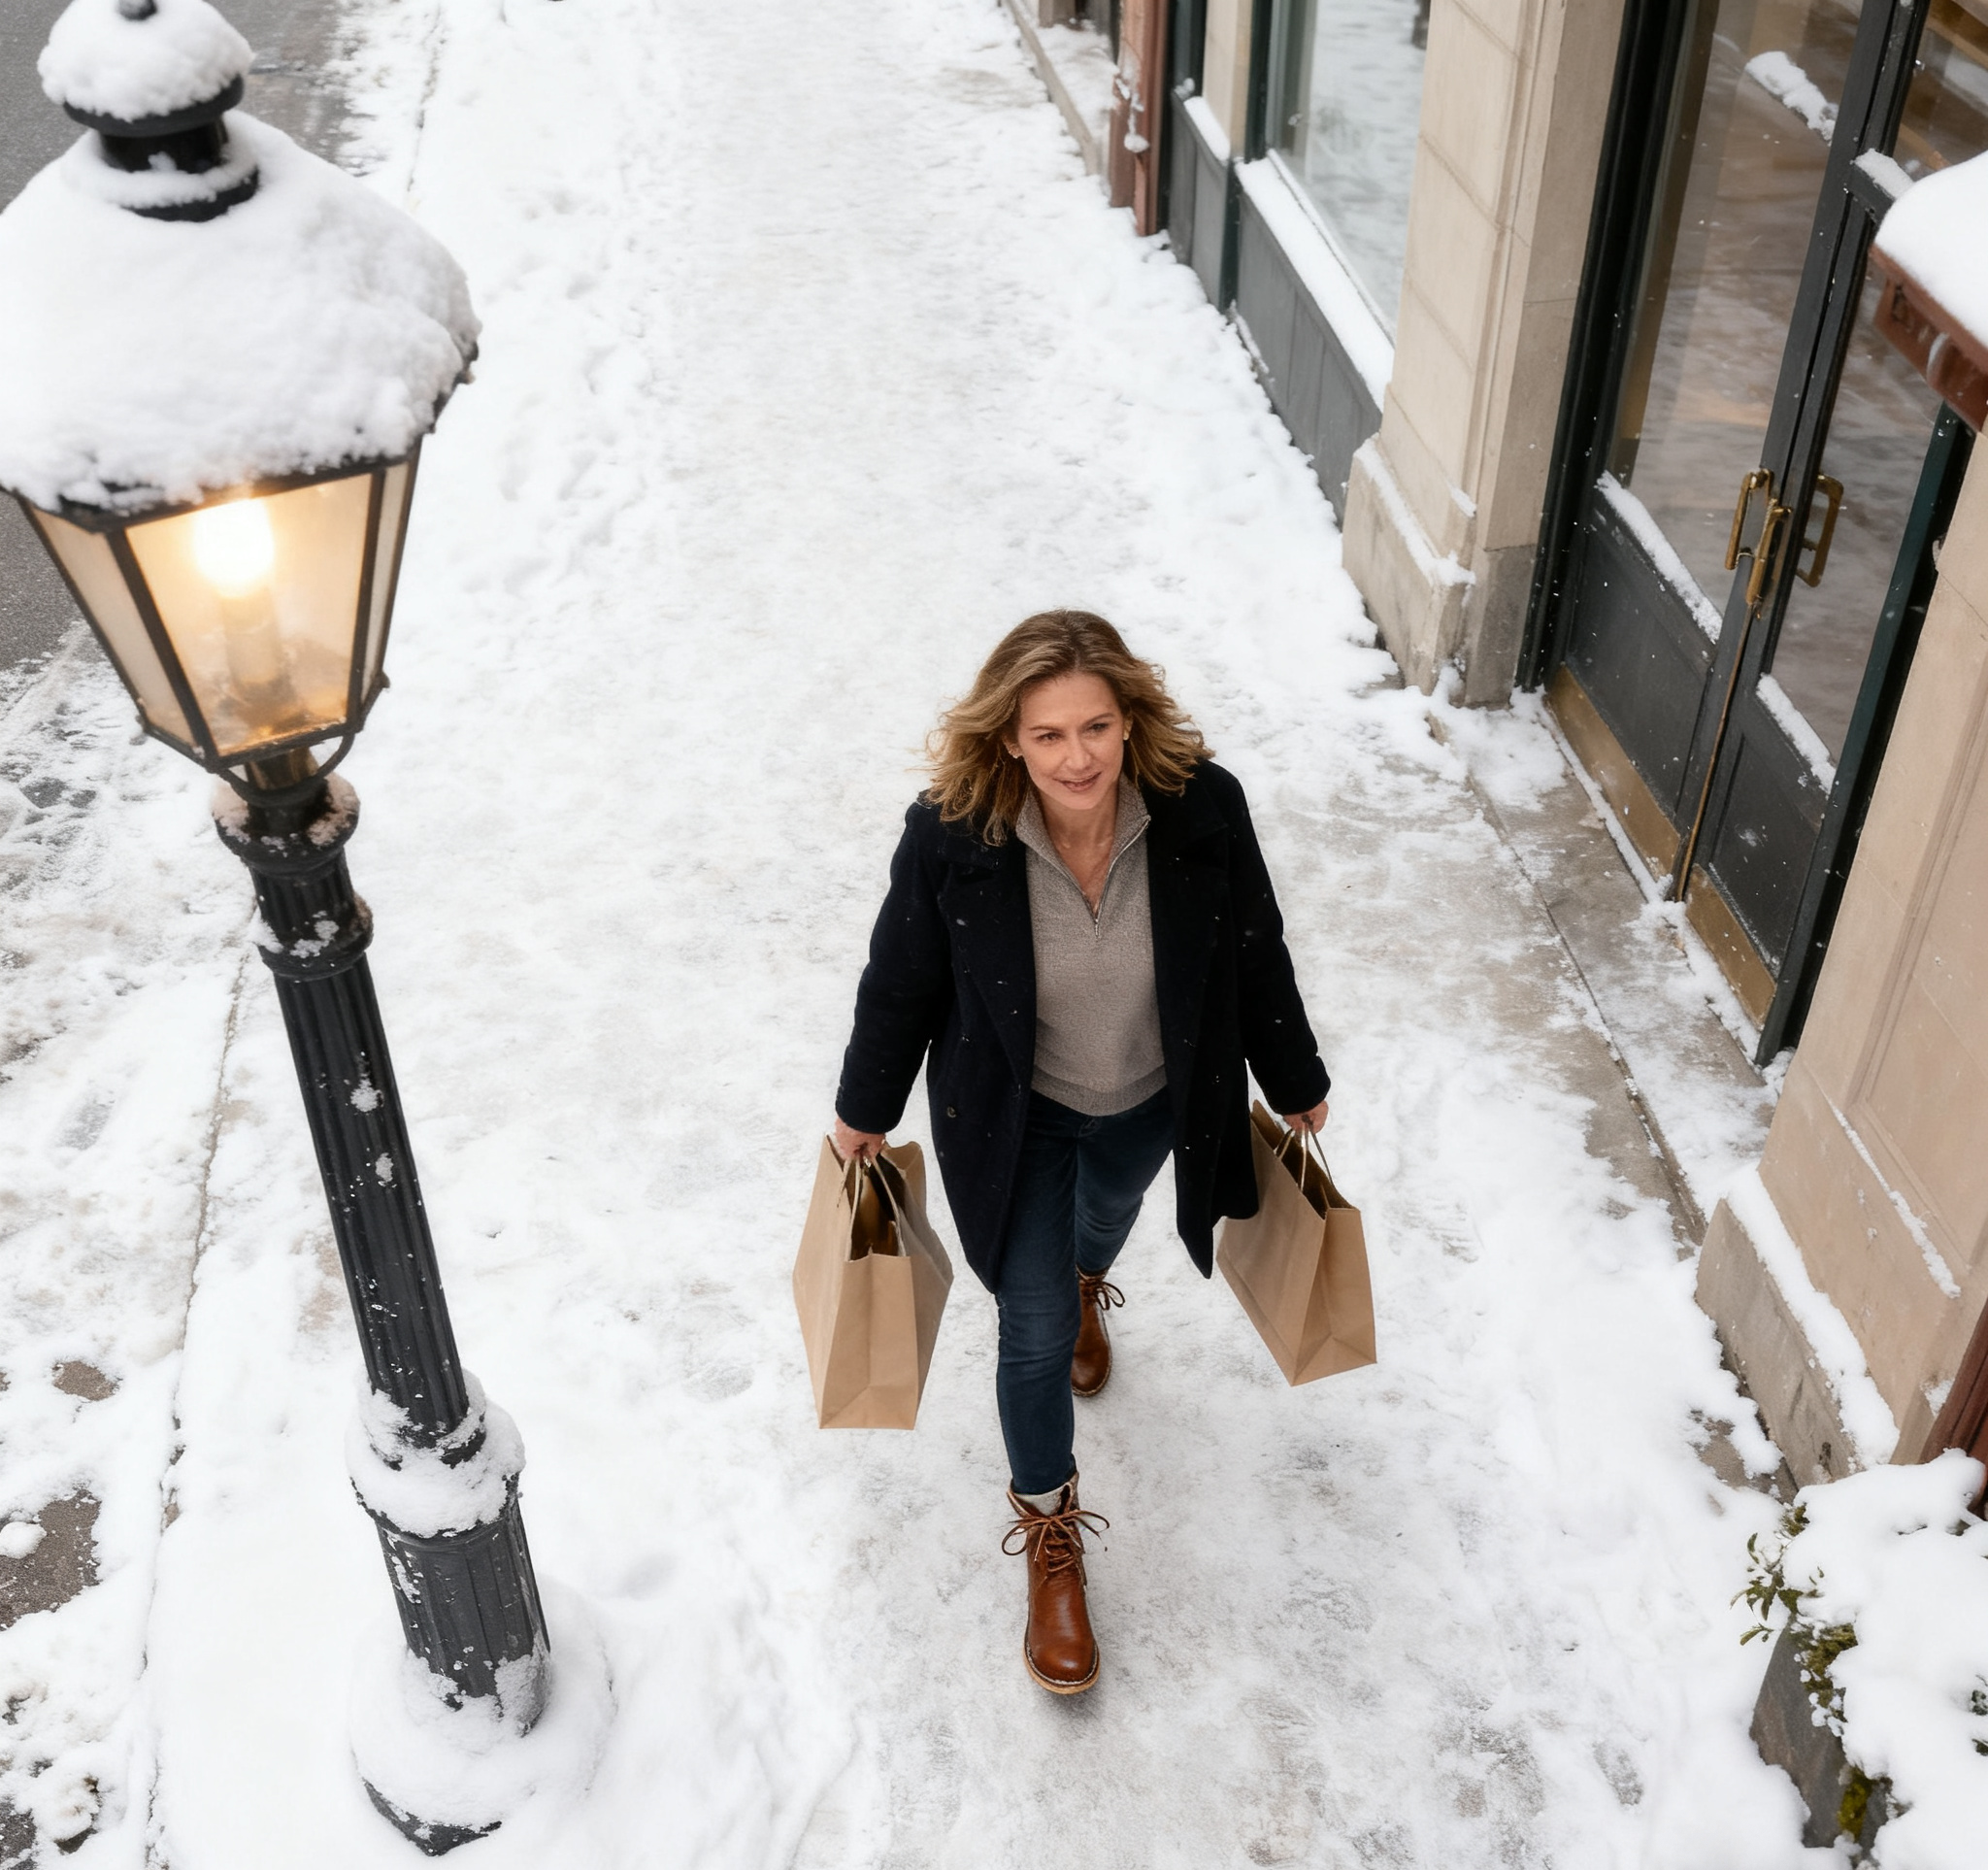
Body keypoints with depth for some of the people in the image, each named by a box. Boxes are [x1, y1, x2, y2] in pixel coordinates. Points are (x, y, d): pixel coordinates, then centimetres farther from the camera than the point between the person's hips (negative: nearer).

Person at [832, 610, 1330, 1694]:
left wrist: (1295, 1082, 4)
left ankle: (1086, 1289, 73)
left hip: (1152, 1102, 2)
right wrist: (866, 1109, 2)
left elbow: (1256, 959, -10)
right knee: (1035, 1333, 5)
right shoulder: (951, 837, -30)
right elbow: (901, 984, -12)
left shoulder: (1203, 811, -28)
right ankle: (1049, 1535, 30)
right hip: (1015, 1117, -2)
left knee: (1107, 1218, 34)